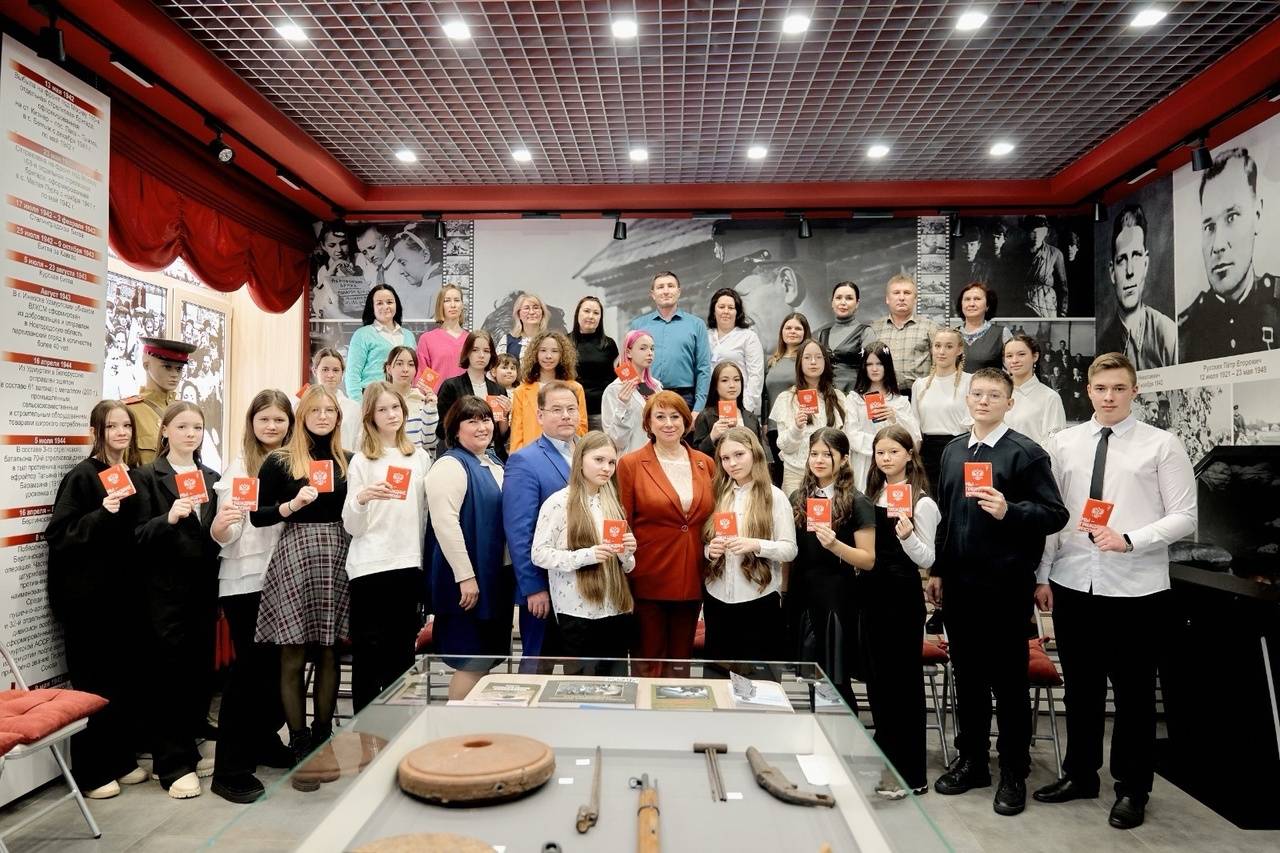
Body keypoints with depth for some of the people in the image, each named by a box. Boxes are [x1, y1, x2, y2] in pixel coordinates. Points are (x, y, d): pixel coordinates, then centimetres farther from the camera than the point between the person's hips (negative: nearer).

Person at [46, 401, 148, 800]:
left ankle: (121, 760, 26)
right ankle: (91, 772, 15)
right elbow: (58, 534, -14)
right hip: (89, 596, -6)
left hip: (126, 592, 6)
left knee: (128, 679, 12)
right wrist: (101, 514, -26)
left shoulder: (136, 474, 9)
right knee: (93, 684, 2)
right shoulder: (82, 475, -9)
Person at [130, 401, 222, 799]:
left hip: (203, 587, 5)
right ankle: (173, 765, 10)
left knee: (199, 671, 8)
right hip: (164, 591, -4)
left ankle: (187, 751, 24)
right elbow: (139, 536, -9)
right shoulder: (147, 477, -2)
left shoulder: (211, 478, 12)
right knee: (169, 673, 0)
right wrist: (169, 518, -26)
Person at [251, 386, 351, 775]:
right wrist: (292, 505, -15)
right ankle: (299, 747, 13)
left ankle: (322, 740, 20)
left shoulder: (346, 461, 12)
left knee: (329, 653, 7)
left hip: (336, 558, 3)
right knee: (293, 658, 2)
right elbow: (256, 515, -1)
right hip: (295, 557, -3)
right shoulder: (280, 461, 1)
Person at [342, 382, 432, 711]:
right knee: (368, 654, 3)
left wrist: (425, 561, 13)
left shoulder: (420, 457, 8)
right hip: (369, 568, -3)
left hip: (409, 565, 4)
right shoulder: (361, 461, -2)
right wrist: (361, 498, -23)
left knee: (402, 654, 12)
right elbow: (352, 527, -5)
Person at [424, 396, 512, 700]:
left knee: (486, 659, 13)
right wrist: (465, 576, -22)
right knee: (471, 663, -3)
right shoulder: (449, 465, -12)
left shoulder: (494, 465, 15)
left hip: (496, 577, 9)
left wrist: (509, 571, 17)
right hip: (466, 580, -8)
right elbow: (445, 522, -21)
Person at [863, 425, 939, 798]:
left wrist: (907, 536, -28)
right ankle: (884, 761, 31)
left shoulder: (922, 503, -10)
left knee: (903, 679, 3)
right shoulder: (871, 495, 9)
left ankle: (909, 773, 17)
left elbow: (927, 559, -11)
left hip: (902, 596, -6)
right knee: (875, 676, 15)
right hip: (870, 592, 7)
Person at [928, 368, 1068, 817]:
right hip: (959, 582, 6)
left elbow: (1055, 513, -11)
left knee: (1009, 679, 6)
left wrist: (1009, 511, -27)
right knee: (967, 674, 15)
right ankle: (971, 760, 30)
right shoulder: (953, 450, 10)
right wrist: (938, 570, 14)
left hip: (1006, 584, -5)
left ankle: (1014, 774, 22)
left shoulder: (1026, 452, -7)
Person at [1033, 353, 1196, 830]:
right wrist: (1042, 575, 3)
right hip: (1072, 583, 3)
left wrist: (1129, 540, -18)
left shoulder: (1162, 445, -2)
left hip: (1136, 589, -3)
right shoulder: (1063, 444, 6)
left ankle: (1132, 789, 28)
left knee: (1134, 691, 10)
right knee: (1080, 685, 16)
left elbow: (1184, 517, -4)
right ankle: (1080, 774, 33)